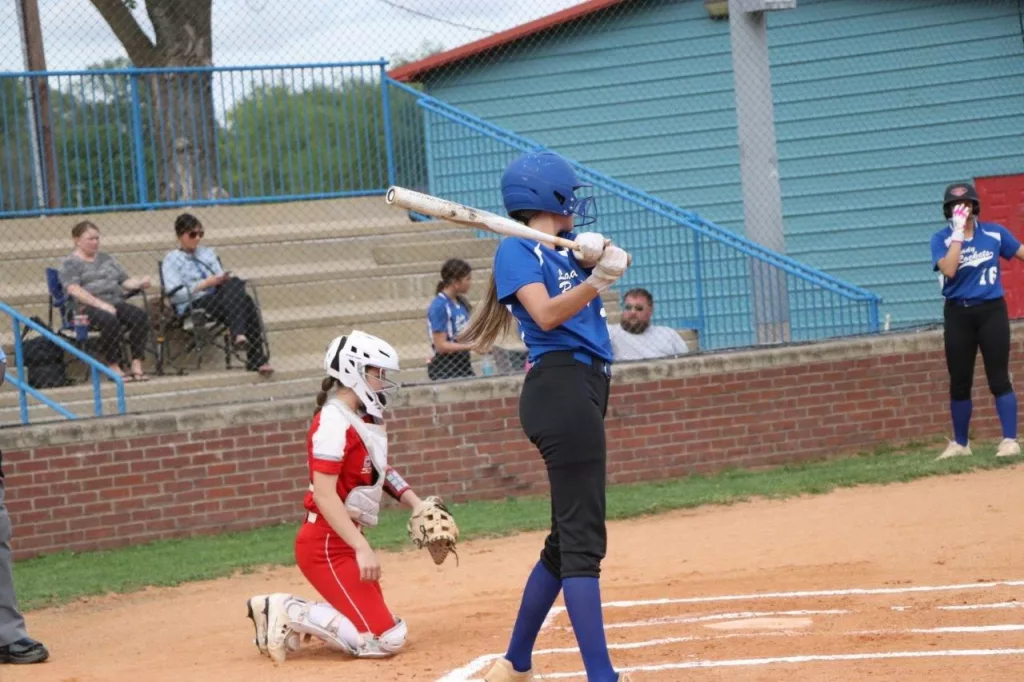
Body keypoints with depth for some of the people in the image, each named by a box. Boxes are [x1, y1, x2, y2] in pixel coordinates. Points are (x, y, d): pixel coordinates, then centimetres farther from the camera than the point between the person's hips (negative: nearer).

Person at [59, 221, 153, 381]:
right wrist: (100, 304, -20)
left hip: (116, 303, 6)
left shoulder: (107, 259, 26)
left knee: (141, 316, -25)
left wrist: (140, 284, 0)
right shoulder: (70, 263, 6)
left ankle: (137, 365, -27)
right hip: (87, 307, -6)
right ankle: (113, 367, -27)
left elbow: (125, 282, 23)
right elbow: (74, 290, -9)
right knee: (110, 321, -38)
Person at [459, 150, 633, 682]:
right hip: (559, 385, -9)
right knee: (582, 539, -15)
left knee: (567, 539, 14)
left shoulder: (569, 247, 20)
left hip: (584, 389, 9)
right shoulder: (517, 249, -3)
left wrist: (599, 253, -17)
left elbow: (615, 259, 4)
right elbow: (547, 314, -16)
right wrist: (599, 279, -26)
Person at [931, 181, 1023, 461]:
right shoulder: (942, 239, -2)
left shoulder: (994, 233, 2)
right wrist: (958, 232, -20)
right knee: (959, 383, 7)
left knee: (999, 379, -6)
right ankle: (960, 444, 19)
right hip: (958, 315, 1)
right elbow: (949, 270, -18)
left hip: (991, 312, -1)